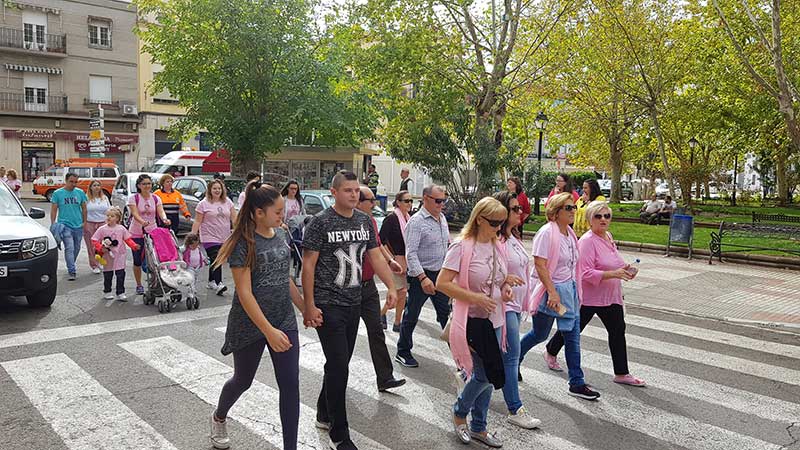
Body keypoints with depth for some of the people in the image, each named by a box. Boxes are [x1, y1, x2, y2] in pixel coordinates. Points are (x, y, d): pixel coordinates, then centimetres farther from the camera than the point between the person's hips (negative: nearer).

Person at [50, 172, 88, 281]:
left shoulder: (80, 193, 6)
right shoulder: (57, 193, -1)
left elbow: (84, 208, 12)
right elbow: (53, 210, 1)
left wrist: (84, 222, 7)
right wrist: (53, 225, -3)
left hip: (78, 226, 4)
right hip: (65, 225, -4)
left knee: (76, 248, 14)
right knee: (69, 248, -14)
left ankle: (70, 266, 35)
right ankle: (72, 271, -15)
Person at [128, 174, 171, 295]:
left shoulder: (156, 198, 5)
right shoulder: (133, 198, -6)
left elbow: (160, 212, -8)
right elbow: (135, 214, -18)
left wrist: (164, 219, -32)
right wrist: (142, 222, -39)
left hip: (152, 232, 2)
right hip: (137, 233, -2)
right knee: (138, 260, 3)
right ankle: (139, 285, 17)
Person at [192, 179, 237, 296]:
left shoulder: (227, 202, 8)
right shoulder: (203, 204, -3)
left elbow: (234, 218, 8)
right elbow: (197, 222, -3)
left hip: (224, 238, 4)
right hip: (210, 237, -4)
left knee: (215, 260, 14)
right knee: (216, 260, -16)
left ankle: (211, 281, 28)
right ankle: (218, 284, -20)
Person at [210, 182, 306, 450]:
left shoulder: (281, 235, 2)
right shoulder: (243, 243, -17)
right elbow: (244, 293, -21)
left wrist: (305, 307, 15)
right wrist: (269, 331, -26)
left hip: (284, 320, 5)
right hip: (250, 325, -5)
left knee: (290, 385, -1)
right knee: (243, 380, 18)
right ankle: (219, 417, 50)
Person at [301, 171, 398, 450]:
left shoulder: (364, 221, 8)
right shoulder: (321, 222, -10)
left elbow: (376, 256, 10)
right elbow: (308, 265, -11)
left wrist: (391, 287, -3)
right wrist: (309, 306, -14)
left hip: (354, 303, 6)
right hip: (328, 305, -6)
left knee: (340, 364, 16)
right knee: (339, 366, -6)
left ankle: (324, 414, 37)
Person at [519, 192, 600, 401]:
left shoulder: (569, 233, 9)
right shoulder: (547, 233, -17)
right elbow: (540, 265, -22)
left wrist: (574, 289, 18)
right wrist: (552, 292, -25)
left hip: (568, 289, 8)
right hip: (550, 290, -8)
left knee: (573, 336, 6)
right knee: (539, 335, 7)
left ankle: (576, 383, 14)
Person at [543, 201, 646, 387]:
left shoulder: (608, 236, 8)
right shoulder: (587, 241, -20)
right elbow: (586, 273, -26)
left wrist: (624, 269, 5)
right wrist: (613, 274, -31)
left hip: (611, 297, 8)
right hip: (589, 297, -8)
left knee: (618, 330, 4)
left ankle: (621, 373, 12)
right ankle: (551, 352, 34)